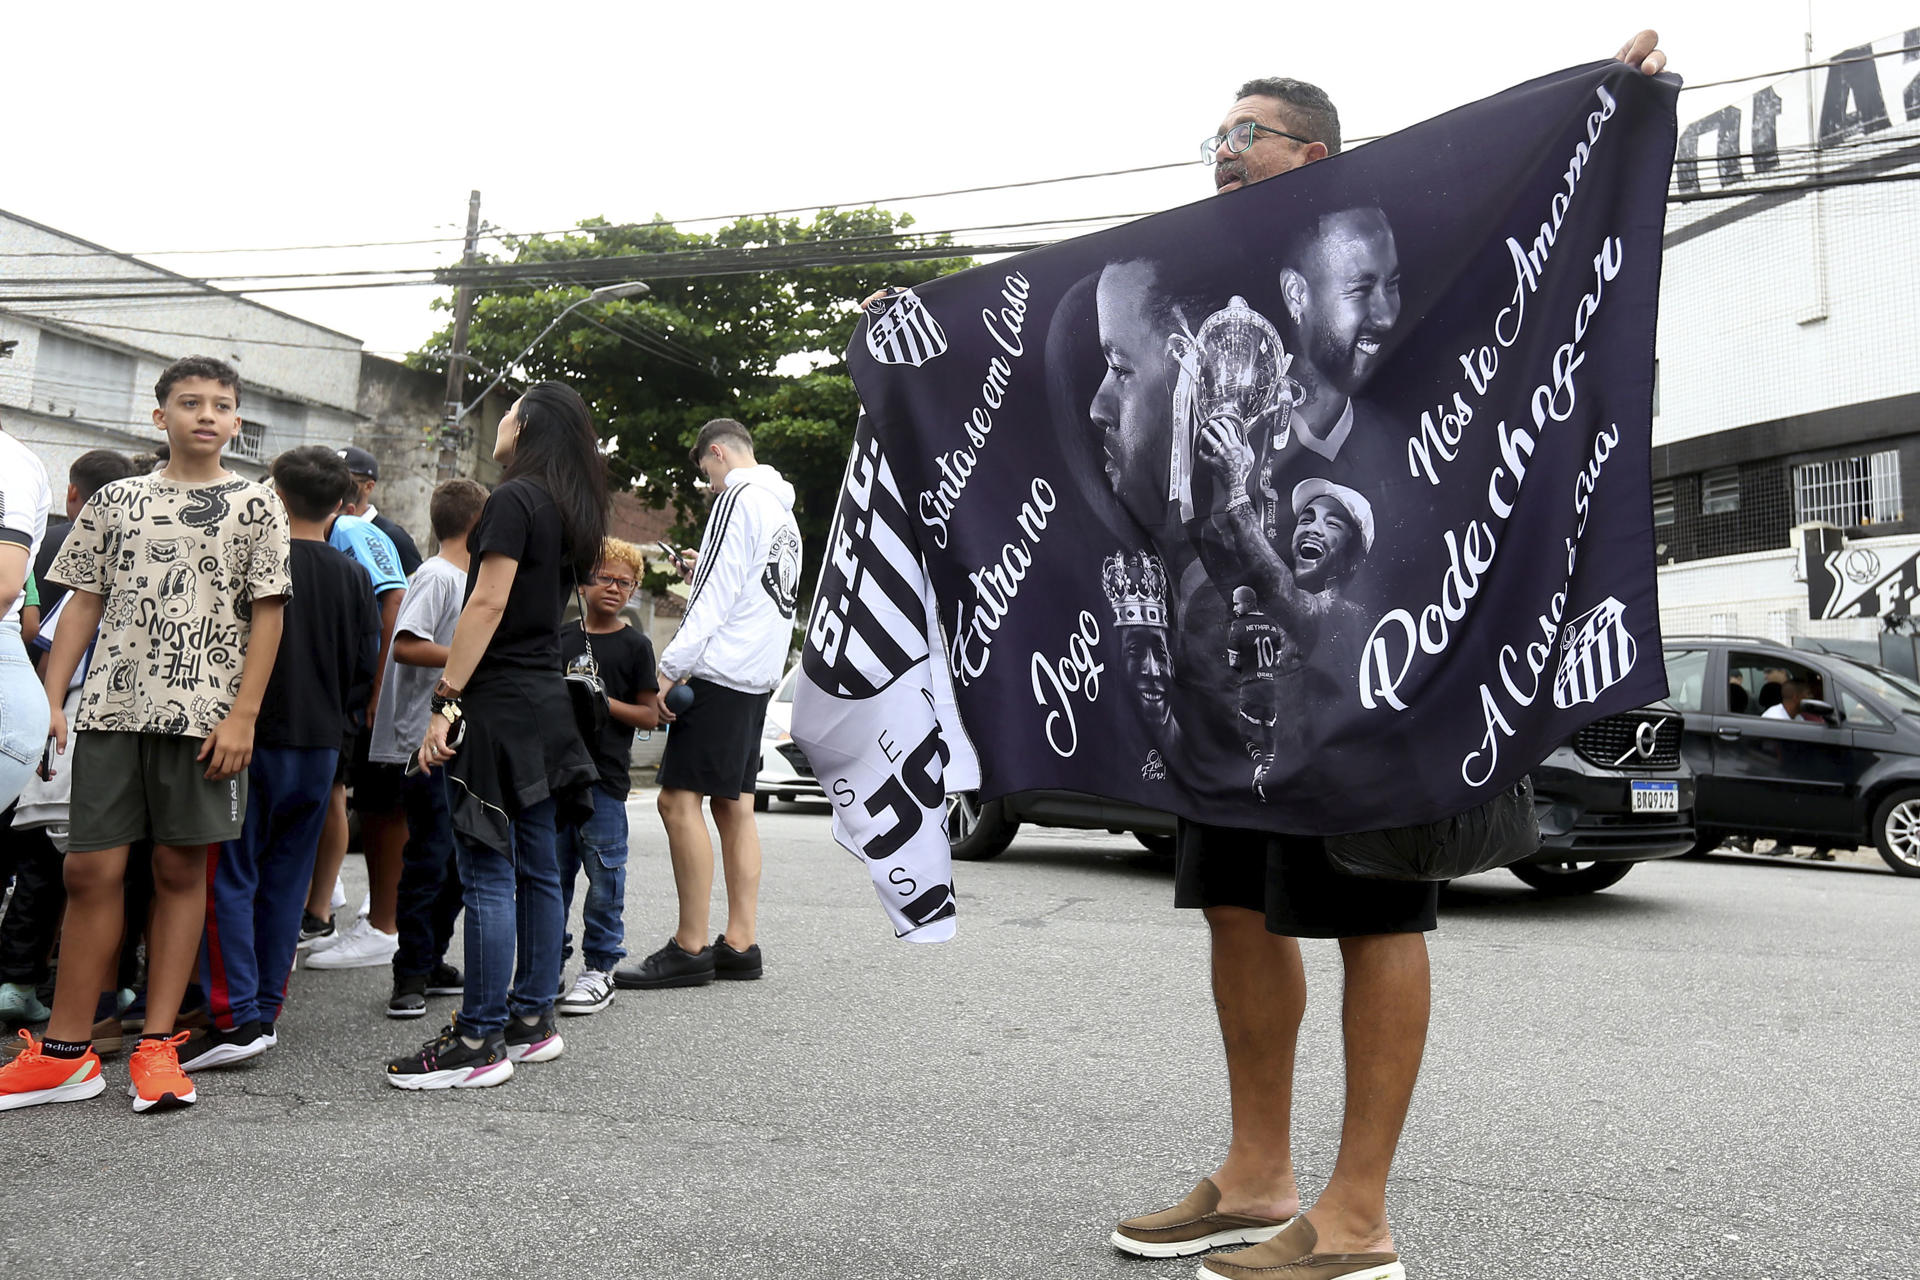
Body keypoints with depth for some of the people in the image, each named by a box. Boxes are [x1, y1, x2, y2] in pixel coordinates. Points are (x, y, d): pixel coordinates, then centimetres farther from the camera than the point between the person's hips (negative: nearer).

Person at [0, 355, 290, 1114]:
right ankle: (65, 1053, 11)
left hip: (204, 715, -2)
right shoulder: (116, 499, 13)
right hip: (111, 708, 2)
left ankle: (158, 1045, 11)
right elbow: (84, 604, 13)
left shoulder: (255, 504, 5)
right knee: (91, 870, 1)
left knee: (181, 869, 3)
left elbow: (268, 616, 1)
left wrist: (242, 715, -7)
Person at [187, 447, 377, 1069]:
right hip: (321, 745, 5)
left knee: (228, 877, 0)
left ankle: (235, 1017, -5)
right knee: (286, 879, 11)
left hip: (255, 738, -4)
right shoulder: (353, 577, 4)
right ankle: (267, 1012, 15)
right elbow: (366, 672, 7)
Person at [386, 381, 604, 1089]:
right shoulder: (567, 511, 16)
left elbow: (487, 604, -16)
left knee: (489, 874, -6)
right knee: (536, 867, 12)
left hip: (500, 705, -9)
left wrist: (447, 698, -16)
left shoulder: (514, 499, -10)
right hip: (546, 703, 9)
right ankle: (532, 1019, 20)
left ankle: (480, 1042, -1)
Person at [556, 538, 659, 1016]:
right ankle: (549, 960, 21)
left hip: (605, 776, -4)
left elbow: (650, 715, -2)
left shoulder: (635, 644, 0)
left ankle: (600, 967, 6)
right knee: (553, 870, 10)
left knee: (604, 873, -3)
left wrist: (604, 702, -14)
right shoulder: (562, 638, 12)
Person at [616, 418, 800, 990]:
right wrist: (703, 569, 28)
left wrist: (669, 670, -16)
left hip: (721, 674, -10)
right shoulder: (784, 513, 21)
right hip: (758, 680, 10)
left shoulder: (738, 498, -8)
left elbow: (714, 598, -16)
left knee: (679, 800, -9)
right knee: (734, 804, 9)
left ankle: (690, 948, -8)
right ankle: (739, 944, 10)